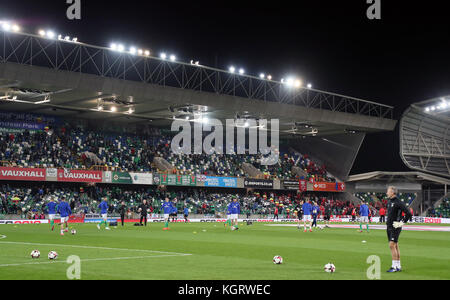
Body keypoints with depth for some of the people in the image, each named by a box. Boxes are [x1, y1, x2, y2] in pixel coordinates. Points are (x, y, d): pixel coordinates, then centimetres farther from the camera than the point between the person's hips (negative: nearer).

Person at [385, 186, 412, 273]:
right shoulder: (389, 202, 12)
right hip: (389, 227, 9)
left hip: (395, 227, -9)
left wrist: (402, 222, -15)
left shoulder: (398, 203, -14)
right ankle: (398, 266, 15)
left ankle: (394, 266, -9)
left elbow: (408, 213, -18)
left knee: (392, 245, -13)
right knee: (395, 246, 10)